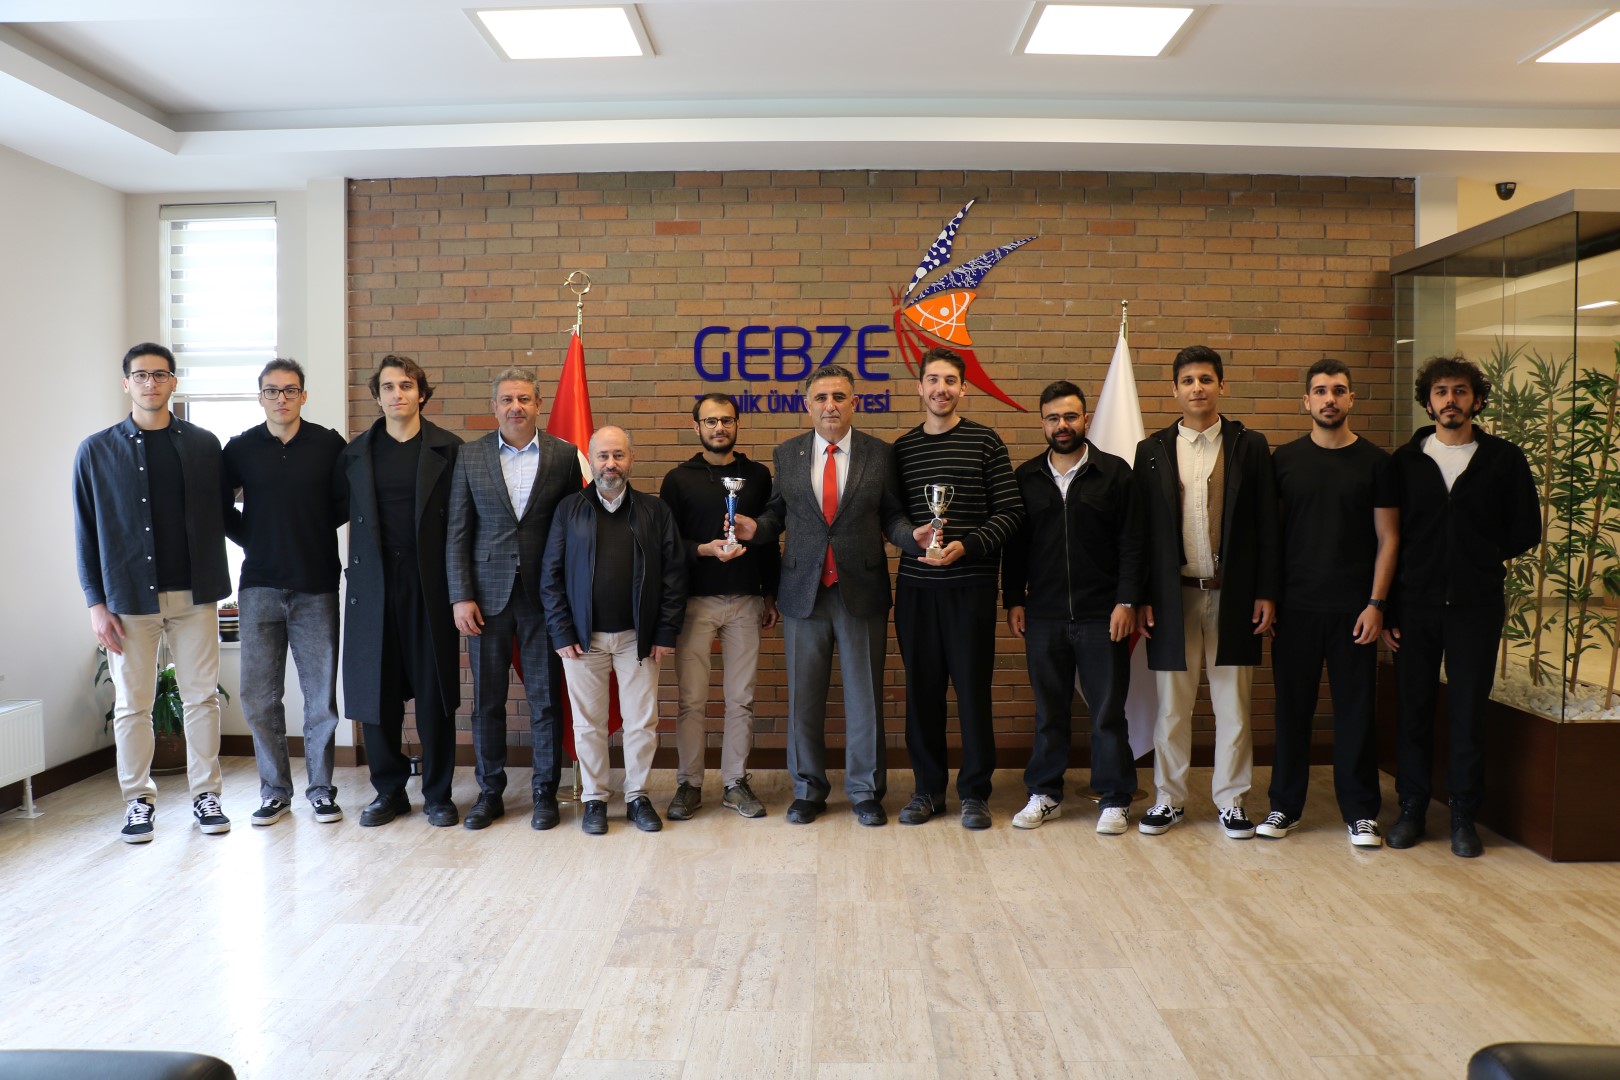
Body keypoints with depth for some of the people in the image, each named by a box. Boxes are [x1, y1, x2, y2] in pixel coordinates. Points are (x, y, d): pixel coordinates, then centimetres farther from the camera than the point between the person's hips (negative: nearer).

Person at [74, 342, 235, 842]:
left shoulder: (203, 444, 6)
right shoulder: (97, 451, 4)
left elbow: (223, 513, 11)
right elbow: (86, 534, 3)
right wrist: (96, 604, -1)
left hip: (194, 595, 1)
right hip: (129, 598, 0)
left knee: (202, 697, 5)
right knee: (132, 705, 6)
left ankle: (205, 793, 16)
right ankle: (138, 800, 20)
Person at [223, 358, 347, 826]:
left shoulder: (329, 445, 2)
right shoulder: (241, 448, 5)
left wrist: (320, 527, 3)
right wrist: (250, 541, 7)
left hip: (317, 585, -1)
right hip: (260, 586, 2)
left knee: (321, 693, 3)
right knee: (259, 695, 4)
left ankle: (321, 789, 14)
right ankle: (275, 792, 17)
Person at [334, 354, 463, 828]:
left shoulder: (448, 449, 1)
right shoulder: (356, 452, 9)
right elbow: (343, 510, 15)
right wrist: (354, 565, 5)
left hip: (429, 585, -2)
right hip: (373, 586, 3)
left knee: (434, 692, 3)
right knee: (377, 691, 7)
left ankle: (438, 793, 15)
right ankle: (389, 790, 22)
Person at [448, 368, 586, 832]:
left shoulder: (564, 455, 1)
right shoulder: (470, 456, 3)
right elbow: (457, 533, 3)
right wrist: (461, 597, -4)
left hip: (542, 594, -1)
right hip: (487, 594, 1)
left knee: (546, 699, 6)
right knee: (486, 700, 9)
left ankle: (545, 793, 20)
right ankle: (490, 792, 23)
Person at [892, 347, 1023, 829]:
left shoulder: (985, 441, 1)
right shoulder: (902, 448, 9)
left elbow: (1010, 511, -3)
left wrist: (967, 545, -15)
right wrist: (912, 535, -9)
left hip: (970, 582, -3)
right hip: (915, 584, 3)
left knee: (973, 687, 2)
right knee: (922, 688, 8)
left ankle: (975, 791, 17)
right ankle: (928, 788, 22)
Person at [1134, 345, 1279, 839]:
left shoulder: (1250, 445, 4)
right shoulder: (1152, 450, 6)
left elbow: (1267, 524, 2)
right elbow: (1140, 528, 4)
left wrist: (1266, 592, -3)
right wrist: (1140, 598, -1)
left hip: (1232, 595, 0)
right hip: (1173, 594, 1)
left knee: (1232, 705, 7)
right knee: (1171, 706, 8)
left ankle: (1231, 801, 21)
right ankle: (1168, 798, 20)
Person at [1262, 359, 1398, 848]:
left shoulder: (1374, 462, 2)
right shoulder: (1283, 459, 4)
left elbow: (1388, 538, 2)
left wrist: (1375, 603, -6)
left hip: (1353, 608, -1)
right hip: (1295, 606, 1)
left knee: (1355, 709, 5)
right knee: (1292, 706, 7)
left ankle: (1361, 811, 18)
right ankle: (1285, 805, 19)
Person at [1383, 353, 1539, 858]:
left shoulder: (1504, 458, 3)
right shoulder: (1405, 461, 5)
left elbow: (1525, 531, 8)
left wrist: (1482, 559, 3)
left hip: (1476, 605, -1)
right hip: (1415, 604, 1)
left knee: (1469, 712, 4)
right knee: (1412, 709, 6)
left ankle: (1464, 816, 16)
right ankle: (1412, 807, 18)